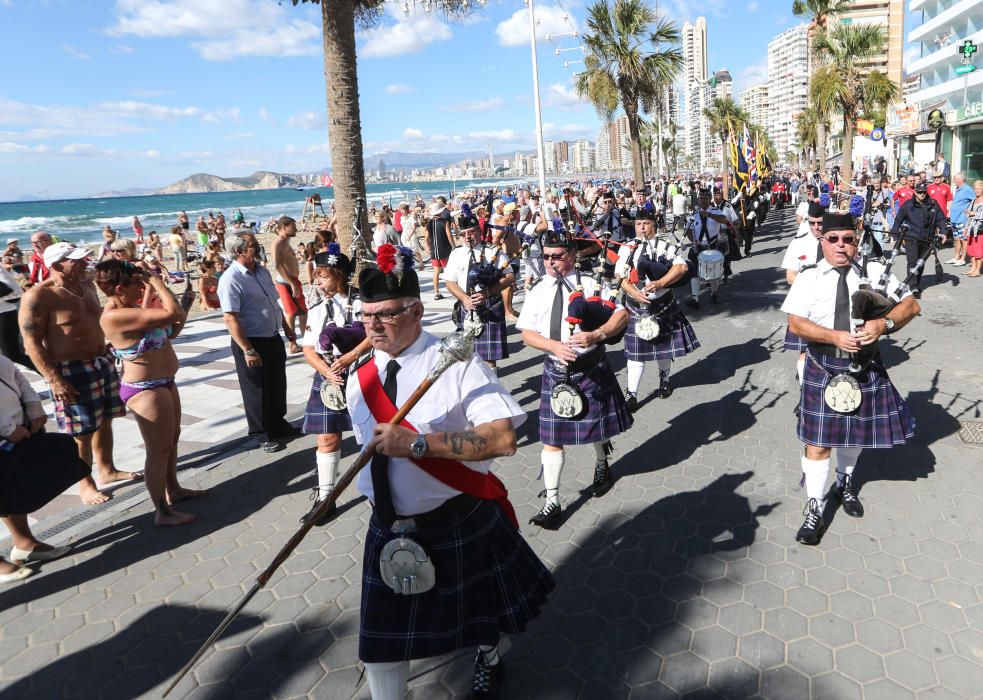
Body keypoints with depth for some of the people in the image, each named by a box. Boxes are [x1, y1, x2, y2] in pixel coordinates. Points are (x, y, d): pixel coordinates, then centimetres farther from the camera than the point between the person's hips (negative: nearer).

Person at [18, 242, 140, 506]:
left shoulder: (87, 285, 7)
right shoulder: (38, 297, -17)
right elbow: (32, 344, -19)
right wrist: (54, 379, -23)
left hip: (103, 362, 8)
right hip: (71, 371, -8)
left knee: (104, 422, 18)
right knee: (82, 432, 1)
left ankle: (107, 470, 34)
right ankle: (85, 484, 17)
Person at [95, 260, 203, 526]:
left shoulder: (129, 308, 5)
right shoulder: (116, 315, -26)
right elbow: (172, 313, -33)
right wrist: (155, 281, -20)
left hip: (163, 382, 11)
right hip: (146, 390, -11)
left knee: (172, 437, 24)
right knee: (159, 449, 0)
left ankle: (173, 489, 42)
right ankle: (163, 511, 14)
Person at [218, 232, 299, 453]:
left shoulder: (262, 271, 6)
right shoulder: (231, 279, -20)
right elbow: (230, 319, -24)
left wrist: (286, 327, 20)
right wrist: (247, 350, -26)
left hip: (273, 338, 8)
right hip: (252, 343, -8)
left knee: (277, 385, 21)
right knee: (257, 390, 8)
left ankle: (278, 424, 41)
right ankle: (261, 434, 25)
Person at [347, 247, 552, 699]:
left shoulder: (456, 364, -20)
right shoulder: (360, 380, -1)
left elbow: (502, 439, -30)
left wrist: (417, 443, -33)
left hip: (461, 525, -3)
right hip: (389, 527, 4)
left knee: (477, 613, 24)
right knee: (380, 640, 8)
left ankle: (488, 661, 58)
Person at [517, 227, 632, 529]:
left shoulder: (591, 284, -4)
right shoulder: (537, 292, 3)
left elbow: (622, 314, -8)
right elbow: (527, 333, -1)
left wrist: (597, 335, -25)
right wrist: (555, 346, -19)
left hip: (591, 368, -1)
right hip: (555, 371, 1)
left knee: (598, 425, 17)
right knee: (552, 437, 1)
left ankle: (602, 465, 51)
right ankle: (552, 502, 8)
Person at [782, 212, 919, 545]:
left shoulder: (874, 271, 0)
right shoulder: (809, 278, -5)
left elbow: (911, 305, -2)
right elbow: (795, 322, -12)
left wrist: (883, 324, -21)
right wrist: (835, 336, -24)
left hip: (866, 367, 3)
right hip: (824, 369, -2)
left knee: (856, 430, 19)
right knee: (818, 440, -1)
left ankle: (844, 483, 47)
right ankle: (815, 508, 13)